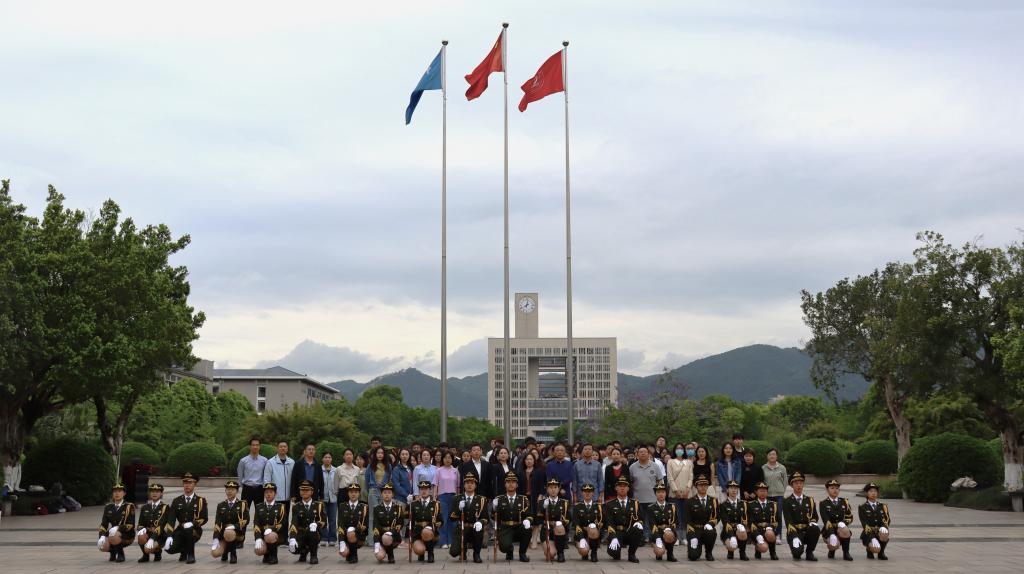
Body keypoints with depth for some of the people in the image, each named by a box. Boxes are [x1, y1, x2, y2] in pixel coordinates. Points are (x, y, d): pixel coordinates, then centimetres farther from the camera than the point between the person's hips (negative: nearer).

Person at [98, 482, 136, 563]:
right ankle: (113, 552, 10)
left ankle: (120, 554, -6)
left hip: (126, 534, -4)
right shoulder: (108, 508, 11)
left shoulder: (129, 506, -4)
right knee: (103, 545, -26)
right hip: (112, 533, 4)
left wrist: (118, 528, -28)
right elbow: (103, 524, 5)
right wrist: (102, 536, -14)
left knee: (113, 538, -36)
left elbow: (131, 525, -12)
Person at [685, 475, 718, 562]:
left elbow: (716, 517, 6)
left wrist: (710, 524, -15)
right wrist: (693, 532, -15)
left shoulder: (714, 501, 10)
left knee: (711, 532, -37)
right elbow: (688, 520, -1)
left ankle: (708, 553, -7)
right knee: (694, 556, -22)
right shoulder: (690, 502, 4)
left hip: (708, 529, 2)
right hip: (694, 530, -2)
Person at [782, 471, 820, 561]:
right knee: (798, 551, -33)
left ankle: (809, 553, -9)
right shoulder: (787, 502, 2)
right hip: (794, 531, -3)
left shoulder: (810, 500, 14)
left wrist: (812, 523, -16)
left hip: (807, 531, 3)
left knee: (816, 529, -32)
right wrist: (795, 535, -22)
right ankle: (797, 553, 8)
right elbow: (788, 520, -8)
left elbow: (815, 516, 9)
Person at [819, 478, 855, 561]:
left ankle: (846, 553, -15)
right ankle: (832, 550, 8)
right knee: (834, 545, -32)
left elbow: (850, 517, 4)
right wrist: (832, 535, -27)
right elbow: (826, 520, -13)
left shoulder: (844, 502, 10)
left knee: (844, 530, -35)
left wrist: (842, 524, -19)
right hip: (829, 530, -2)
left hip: (841, 529, 2)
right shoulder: (823, 503, 0)